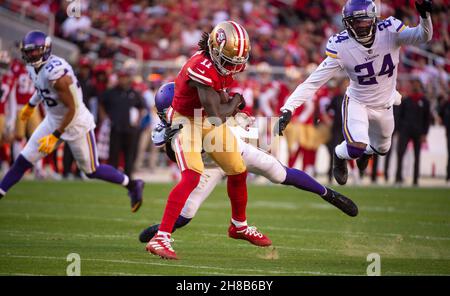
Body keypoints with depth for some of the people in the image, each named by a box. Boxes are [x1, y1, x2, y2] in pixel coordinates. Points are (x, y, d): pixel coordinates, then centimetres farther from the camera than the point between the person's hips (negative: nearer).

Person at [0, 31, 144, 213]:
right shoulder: (34, 68, -6)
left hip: (76, 123, -7)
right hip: (53, 120, 8)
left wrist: (55, 136, -25)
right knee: (23, 160, 2)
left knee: (92, 171, 6)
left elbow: (72, 109, -26)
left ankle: (132, 186, 24)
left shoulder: (57, 73, -31)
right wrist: (31, 105, 34)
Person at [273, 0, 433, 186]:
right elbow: (314, 81, -29)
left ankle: (367, 150, 65)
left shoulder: (389, 31, -24)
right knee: (356, 148, -28)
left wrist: (424, 15, -55)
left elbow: (422, 37, -33)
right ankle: (339, 155, 11)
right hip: (357, 103, -4)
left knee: (382, 148, 25)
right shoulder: (341, 46, -29)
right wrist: (288, 109, -37)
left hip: (384, 106, 4)